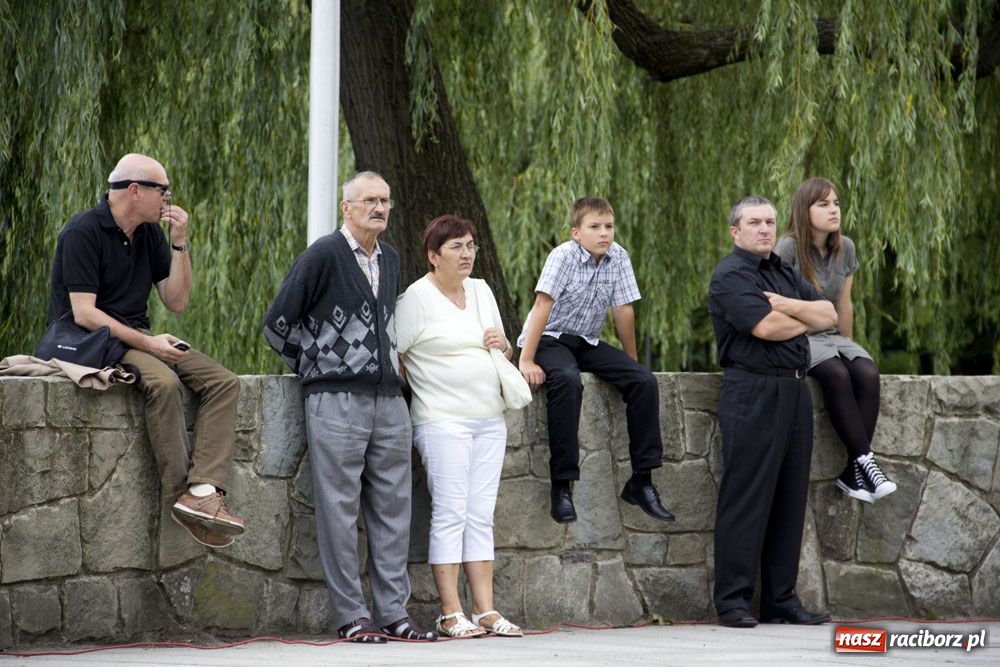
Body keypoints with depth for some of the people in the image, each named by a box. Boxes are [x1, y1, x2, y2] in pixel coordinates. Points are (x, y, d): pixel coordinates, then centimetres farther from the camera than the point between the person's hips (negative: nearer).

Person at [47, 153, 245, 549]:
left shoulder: (149, 234, 11)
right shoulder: (83, 231, -13)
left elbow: (177, 303, 10)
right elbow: (83, 313, -20)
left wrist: (179, 242, 0)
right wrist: (146, 343, -25)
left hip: (136, 336, 8)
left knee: (223, 382, -13)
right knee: (164, 382, -35)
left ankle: (205, 491, -29)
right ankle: (180, 495, -28)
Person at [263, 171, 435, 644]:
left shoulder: (390, 259, 15)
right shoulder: (323, 256, -6)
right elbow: (277, 325, -5)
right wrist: (314, 368, 4)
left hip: (389, 400, 7)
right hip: (336, 404, -7)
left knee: (392, 508, 5)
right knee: (340, 511, -4)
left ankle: (393, 611, 10)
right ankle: (350, 616, -1)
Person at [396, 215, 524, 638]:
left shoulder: (481, 291, 15)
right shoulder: (417, 297, -6)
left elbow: (504, 355, 23)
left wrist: (502, 345, 2)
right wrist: (417, 388, -5)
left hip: (489, 419, 7)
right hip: (443, 421, -7)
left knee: (481, 516, 5)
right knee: (450, 513, -8)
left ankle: (485, 610, 5)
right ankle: (451, 614, -7)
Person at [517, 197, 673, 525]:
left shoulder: (618, 257, -3)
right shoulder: (564, 256, -18)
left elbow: (623, 310, 3)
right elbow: (543, 305, -22)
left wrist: (631, 362, 7)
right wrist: (526, 361, -27)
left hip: (587, 343, 6)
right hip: (550, 339, -6)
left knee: (644, 381, -13)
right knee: (567, 381, -37)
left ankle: (642, 480, -7)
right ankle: (562, 484, -35)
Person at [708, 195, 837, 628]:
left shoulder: (785, 274, 19)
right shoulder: (731, 276, -6)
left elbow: (829, 315, 11)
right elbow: (766, 326, -19)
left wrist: (787, 306, -8)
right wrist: (805, 319, 1)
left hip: (794, 392, 8)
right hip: (753, 393, -8)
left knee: (789, 497, 8)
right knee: (746, 497, -8)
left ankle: (781, 600, 13)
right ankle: (732, 602, -5)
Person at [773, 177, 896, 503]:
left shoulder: (845, 249, 6)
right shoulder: (788, 248, -12)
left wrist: (849, 348, 18)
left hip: (830, 337, 5)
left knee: (867, 373, -26)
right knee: (836, 374, -35)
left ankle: (853, 472, -27)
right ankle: (865, 460, -34)